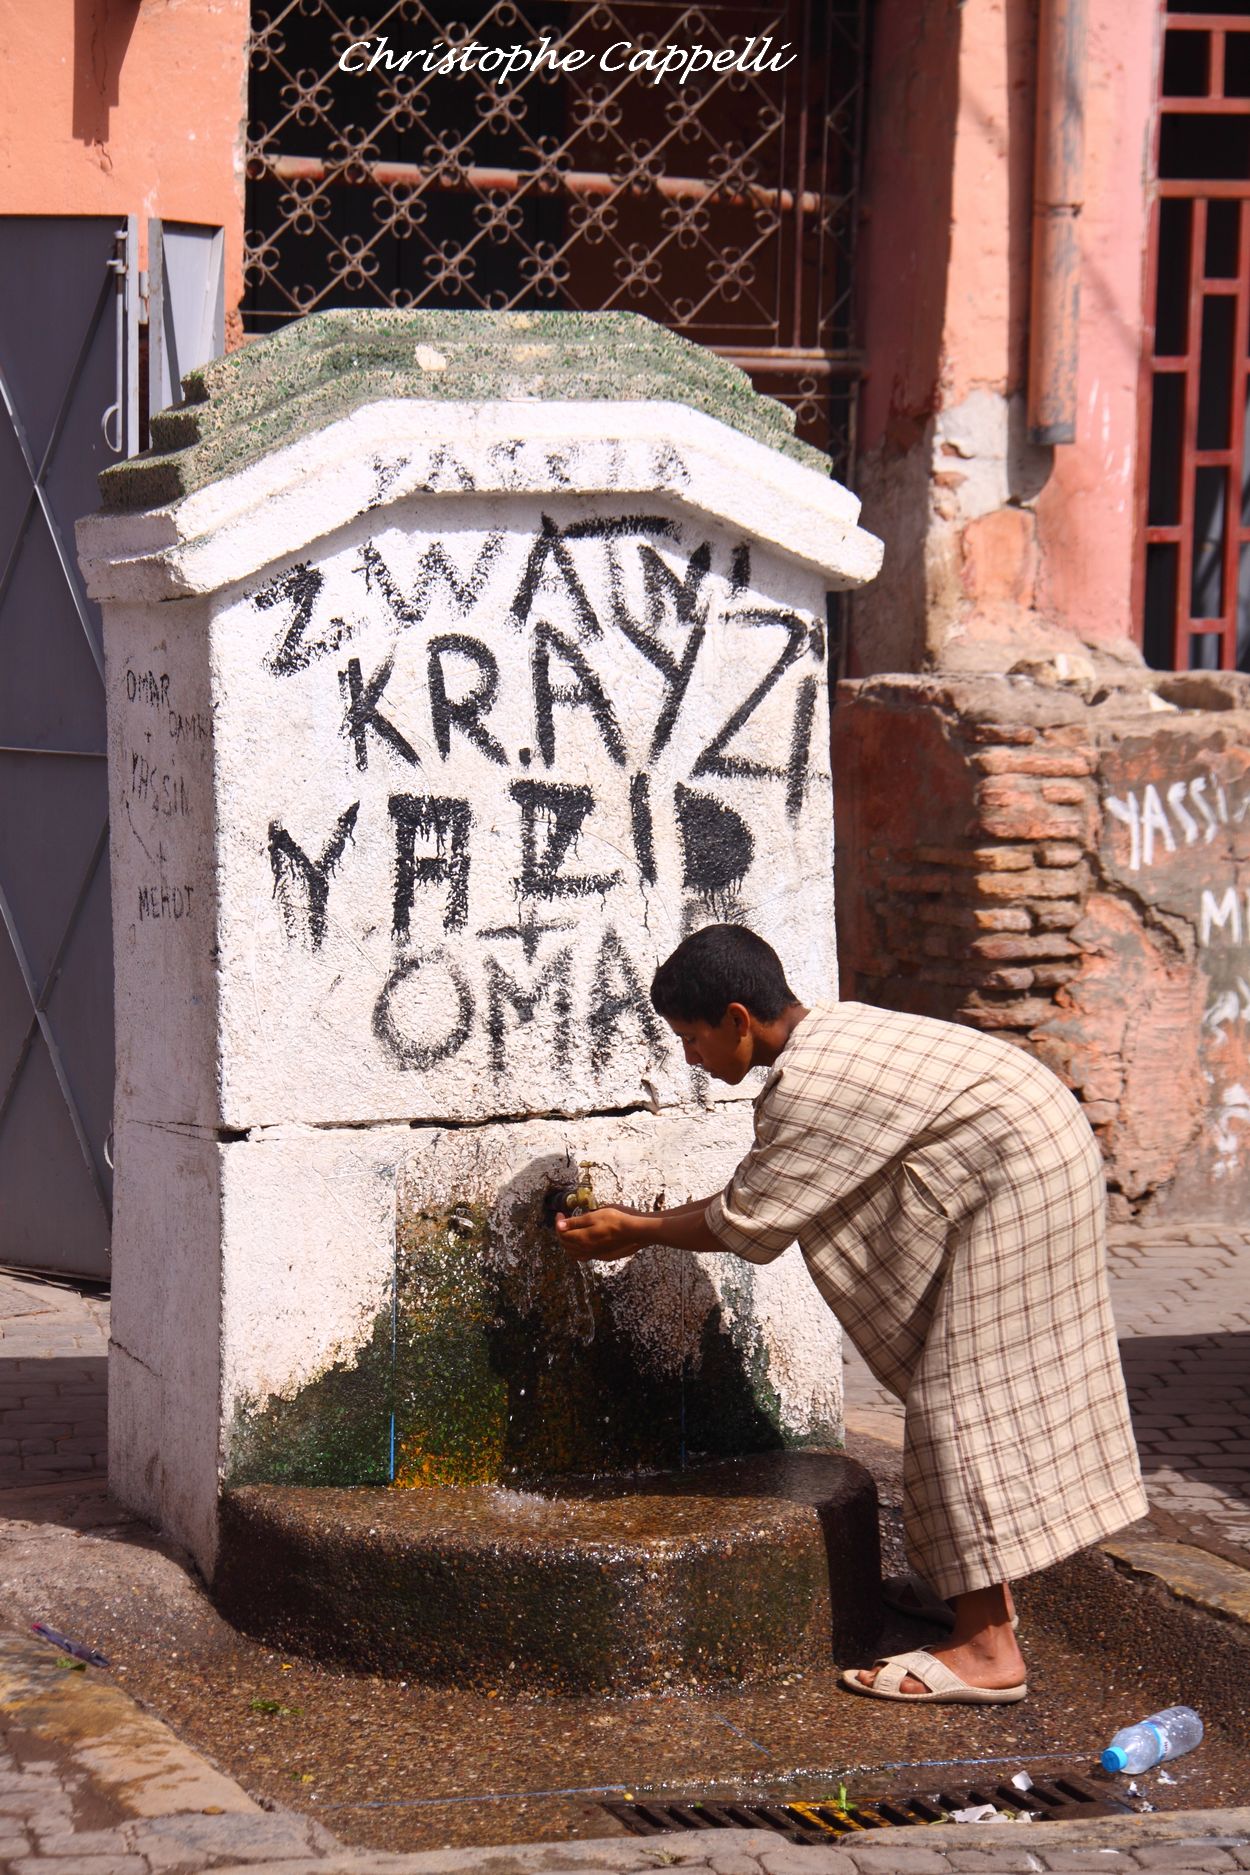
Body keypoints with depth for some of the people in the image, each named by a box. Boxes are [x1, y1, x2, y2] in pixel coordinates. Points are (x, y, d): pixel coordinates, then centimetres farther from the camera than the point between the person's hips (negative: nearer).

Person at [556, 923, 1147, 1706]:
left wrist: (633, 1230, -1)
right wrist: (645, 1227, 16)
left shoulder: (808, 1085, -22)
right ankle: (988, 1592, 27)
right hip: (1031, 1152, 10)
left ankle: (987, 1651, -10)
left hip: (1017, 1170, -10)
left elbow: (748, 1223, -13)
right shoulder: (825, 1032, 8)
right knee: (971, 1378, 17)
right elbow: (765, 1194, 16)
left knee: (967, 1391, -9)